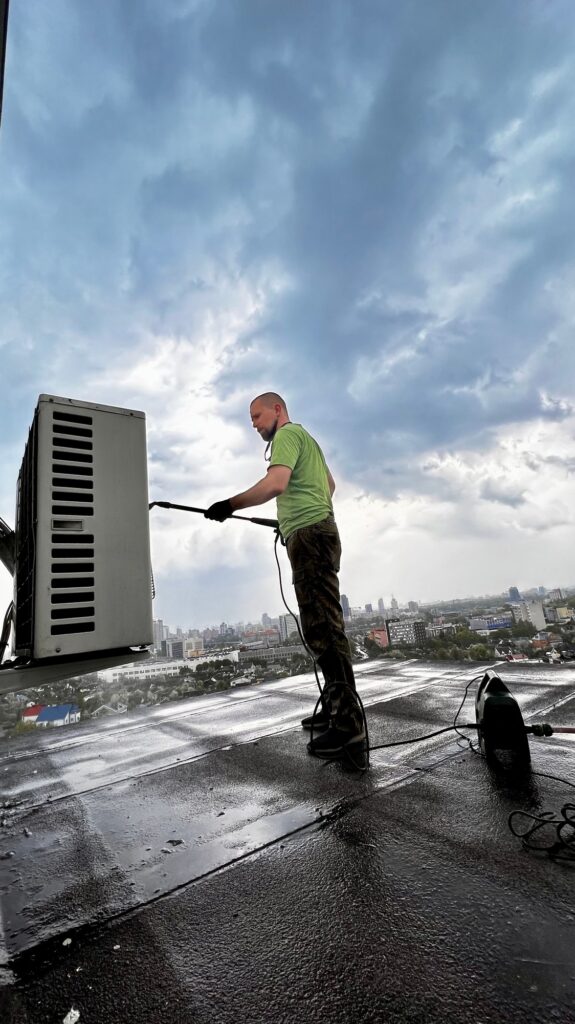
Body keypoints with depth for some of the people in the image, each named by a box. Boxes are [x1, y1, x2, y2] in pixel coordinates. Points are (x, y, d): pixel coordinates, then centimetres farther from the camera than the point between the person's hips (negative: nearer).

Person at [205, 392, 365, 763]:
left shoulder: (288, 433, -4)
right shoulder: (305, 437, 27)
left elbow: (275, 484, -22)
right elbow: (330, 483, 36)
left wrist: (230, 504, -19)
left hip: (309, 536, -11)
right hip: (318, 532, 11)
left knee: (323, 627, -13)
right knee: (322, 625, 11)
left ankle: (349, 726, -10)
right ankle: (336, 708, 20)